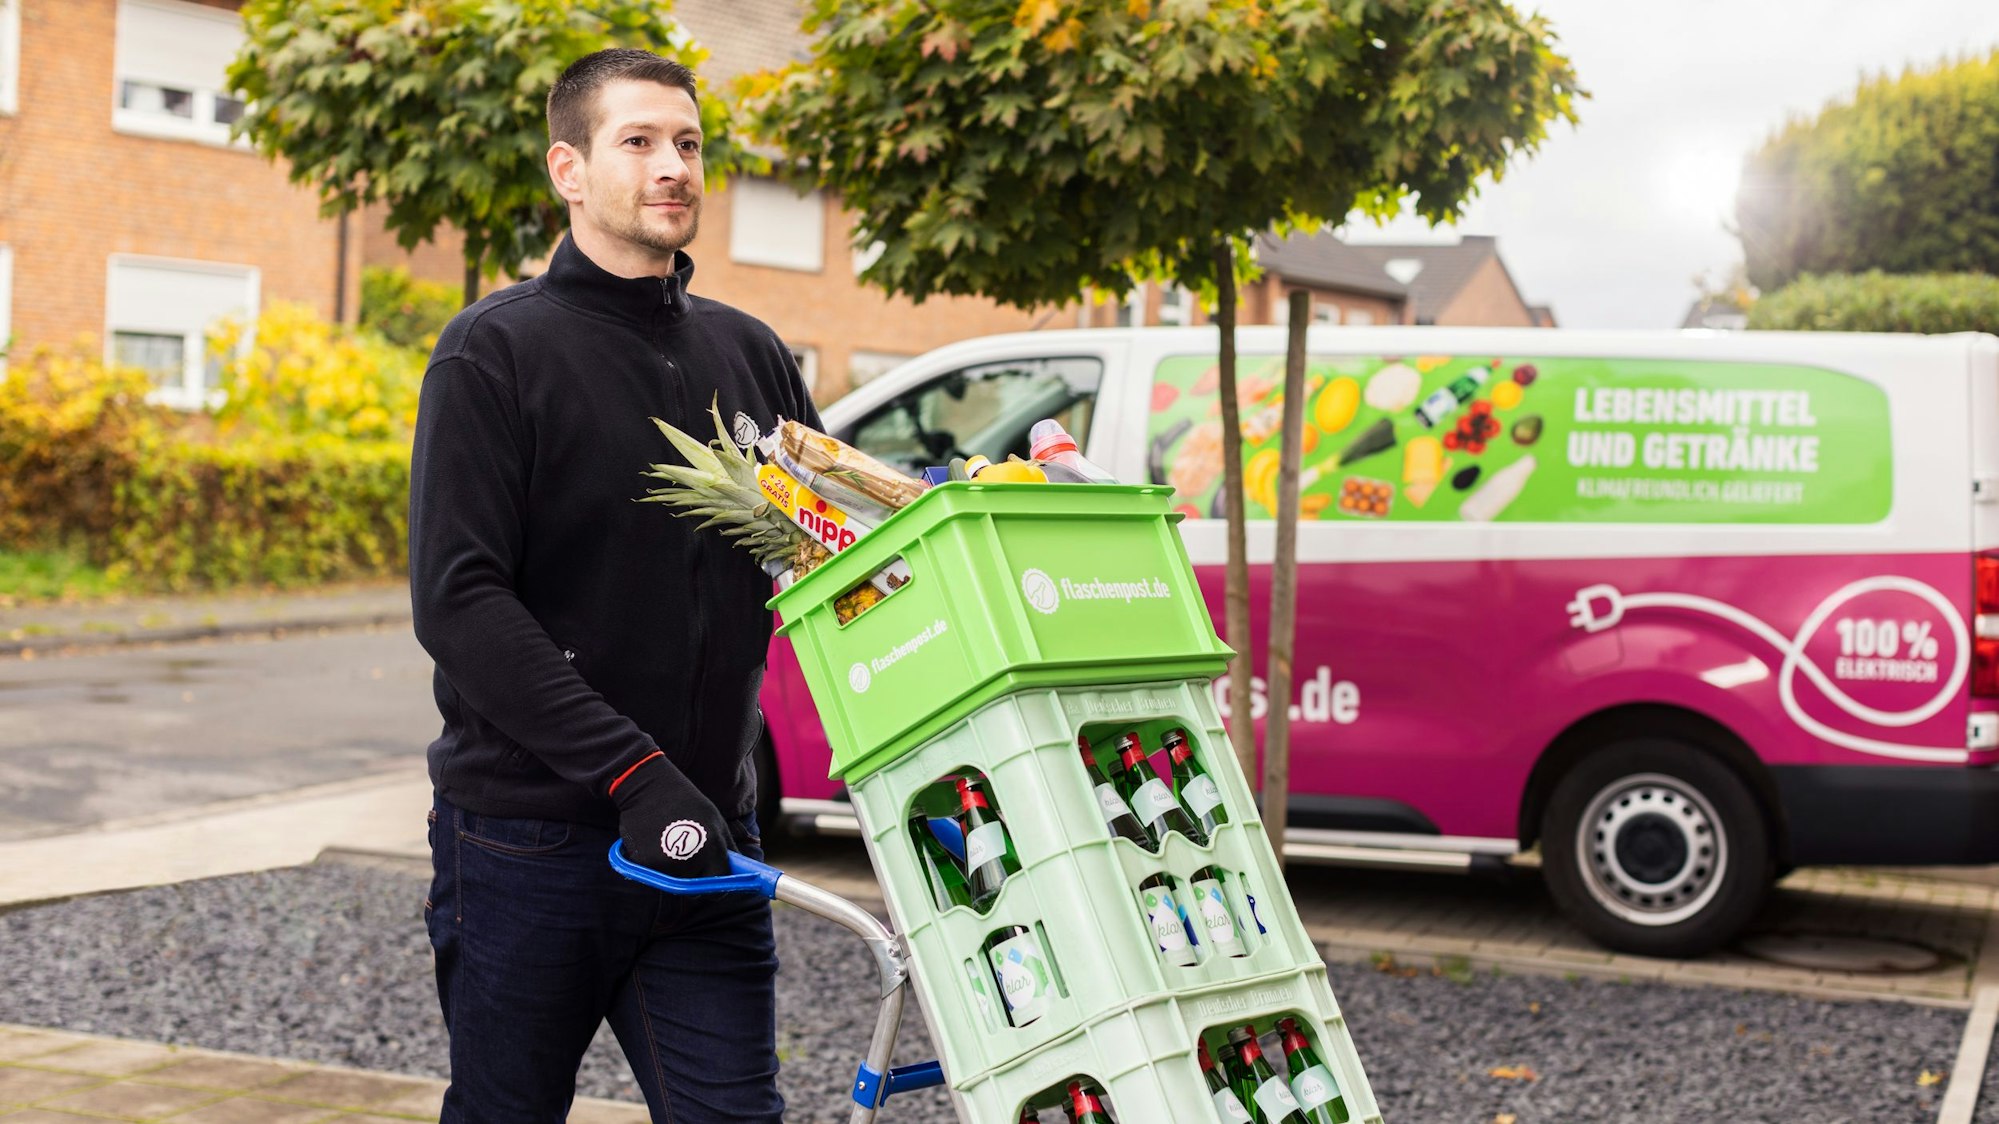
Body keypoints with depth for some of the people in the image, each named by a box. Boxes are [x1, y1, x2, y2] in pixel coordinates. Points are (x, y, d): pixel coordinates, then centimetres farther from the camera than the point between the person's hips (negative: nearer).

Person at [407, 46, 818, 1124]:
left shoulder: (749, 355, 11)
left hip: (705, 837, 4)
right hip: (530, 841, -4)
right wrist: (630, 772, -21)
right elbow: (457, 599, -14)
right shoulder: (497, 350, -5)